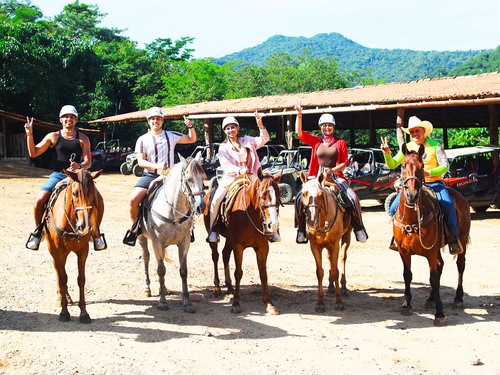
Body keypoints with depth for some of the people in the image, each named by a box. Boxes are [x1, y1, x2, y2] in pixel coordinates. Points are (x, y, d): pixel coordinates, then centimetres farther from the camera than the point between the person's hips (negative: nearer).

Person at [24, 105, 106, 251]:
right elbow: (33, 153, 7)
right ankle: (38, 231, 2)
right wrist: (29, 134, -5)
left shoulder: (83, 139, 8)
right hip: (58, 175, 0)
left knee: (98, 200, -21)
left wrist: (79, 166, -23)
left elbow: (88, 162, 0)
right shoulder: (53, 137, 9)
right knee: (40, 199, -25)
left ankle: (96, 232, 2)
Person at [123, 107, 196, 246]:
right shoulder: (142, 139, 7)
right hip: (149, 176, 0)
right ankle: (136, 227, 3)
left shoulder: (171, 136, 11)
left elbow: (192, 139, 17)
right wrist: (157, 166, -18)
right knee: (133, 200, -22)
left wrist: (191, 127, -3)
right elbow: (141, 161, -2)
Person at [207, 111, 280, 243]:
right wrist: (239, 170, -26)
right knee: (216, 200, -19)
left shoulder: (247, 140, 11)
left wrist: (260, 125, -14)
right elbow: (225, 165, -8)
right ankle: (212, 229, -3)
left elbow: (264, 139, 3)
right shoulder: (223, 147, 5)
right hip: (231, 178, -1)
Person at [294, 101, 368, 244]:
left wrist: (332, 170, -12)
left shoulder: (340, 143, 9)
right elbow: (299, 132, 4)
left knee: (353, 198, -21)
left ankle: (359, 228, -3)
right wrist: (299, 115, -5)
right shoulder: (316, 141, 13)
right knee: (300, 198, -21)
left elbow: (345, 162, 5)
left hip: (335, 176, -1)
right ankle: (302, 229, -9)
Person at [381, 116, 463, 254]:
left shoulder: (434, 145, -1)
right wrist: (387, 153, -14)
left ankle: (454, 238, -7)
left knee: (448, 206, -26)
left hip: (434, 183, -3)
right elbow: (392, 165, 5)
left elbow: (445, 166, -6)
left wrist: (428, 173, -22)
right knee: (395, 207, -15)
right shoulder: (407, 147, 7)